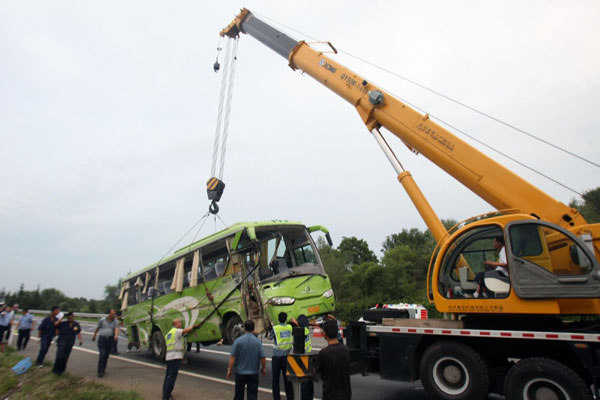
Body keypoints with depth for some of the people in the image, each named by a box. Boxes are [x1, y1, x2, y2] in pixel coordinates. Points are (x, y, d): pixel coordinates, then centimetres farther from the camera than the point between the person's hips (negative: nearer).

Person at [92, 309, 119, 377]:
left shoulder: (116, 322, -2)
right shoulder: (102, 320, -3)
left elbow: (116, 329, -18)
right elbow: (97, 328, 12)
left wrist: (116, 335, -38)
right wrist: (94, 336, 20)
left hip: (110, 340, 2)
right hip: (102, 339, -2)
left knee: (106, 355, 10)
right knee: (102, 354, -12)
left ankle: (103, 369, 29)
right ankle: (100, 371, -9)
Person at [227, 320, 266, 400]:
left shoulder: (238, 340, -11)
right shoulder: (257, 341, -9)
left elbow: (232, 357, -11)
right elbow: (263, 357, -7)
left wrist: (229, 370, -1)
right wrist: (263, 368, 9)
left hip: (240, 372, 0)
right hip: (253, 372, 0)